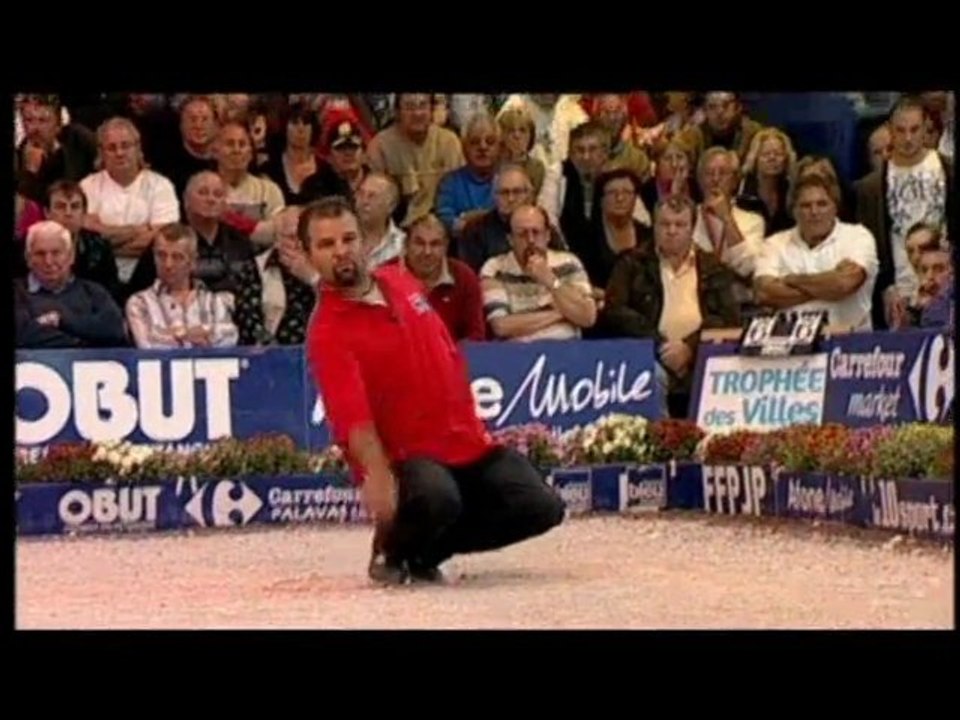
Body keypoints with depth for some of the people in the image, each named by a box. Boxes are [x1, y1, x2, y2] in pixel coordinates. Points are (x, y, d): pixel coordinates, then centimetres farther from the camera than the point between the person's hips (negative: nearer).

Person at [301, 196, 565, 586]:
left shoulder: (400, 281, 5)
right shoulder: (328, 332, -17)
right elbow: (354, 418, -29)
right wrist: (378, 477, -41)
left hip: (467, 441, 7)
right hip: (403, 454, -7)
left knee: (542, 508, -2)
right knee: (436, 498, -38)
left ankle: (425, 551, 12)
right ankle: (392, 549, -2)